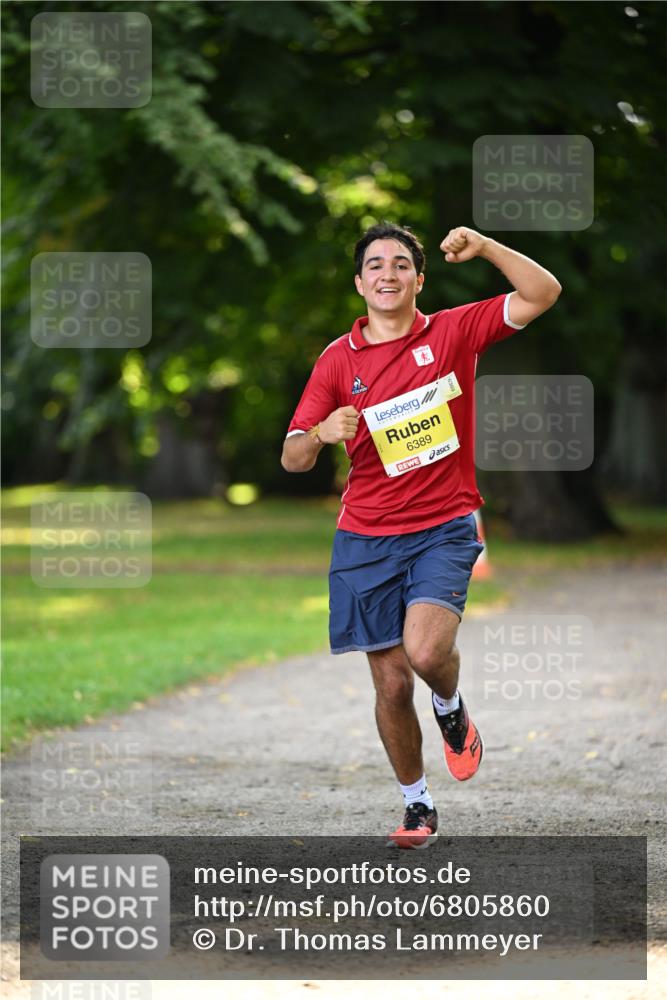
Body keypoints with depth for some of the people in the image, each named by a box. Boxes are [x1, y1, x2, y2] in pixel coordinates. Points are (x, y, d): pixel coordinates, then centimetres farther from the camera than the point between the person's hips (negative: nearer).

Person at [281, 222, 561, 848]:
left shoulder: (453, 332, 1)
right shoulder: (337, 360, 3)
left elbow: (542, 294, -7)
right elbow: (292, 458, 2)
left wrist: (484, 247, -20)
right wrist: (320, 434, -21)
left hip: (444, 528, -2)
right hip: (366, 538, 2)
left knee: (425, 650, -24)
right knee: (392, 683, 2)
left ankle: (451, 711, 11)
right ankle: (417, 807, 21)